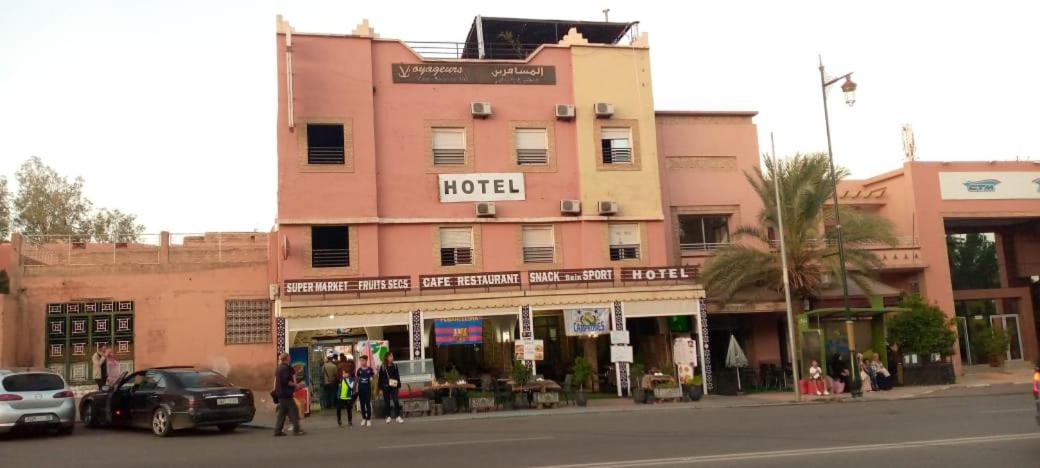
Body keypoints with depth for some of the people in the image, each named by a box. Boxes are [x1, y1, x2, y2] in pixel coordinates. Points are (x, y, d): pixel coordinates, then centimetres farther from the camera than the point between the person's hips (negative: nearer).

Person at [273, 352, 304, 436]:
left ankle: (277, 430, 11)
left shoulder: (278, 368, 16)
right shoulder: (286, 368, -15)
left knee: (281, 412, 12)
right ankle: (296, 429, -6)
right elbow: (286, 381, -24)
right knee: (293, 411, -6)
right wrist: (294, 384, -13)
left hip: (280, 393, 10)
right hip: (286, 394, -10)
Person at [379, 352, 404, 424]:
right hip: (385, 387, -1)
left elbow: (398, 376, 9)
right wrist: (380, 388, -2)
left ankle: (398, 416, -6)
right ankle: (388, 417, 14)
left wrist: (399, 386, 5)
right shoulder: (382, 367, 0)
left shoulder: (395, 366, 6)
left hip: (394, 386, 1)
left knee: (396, 401, -6)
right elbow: (380, 378, 1)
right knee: (387, 402, 5)